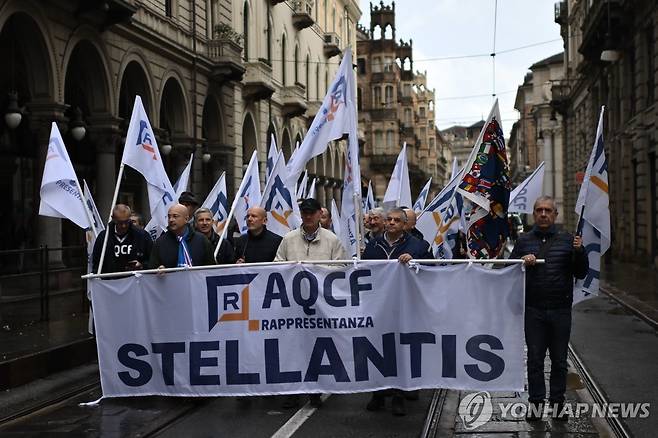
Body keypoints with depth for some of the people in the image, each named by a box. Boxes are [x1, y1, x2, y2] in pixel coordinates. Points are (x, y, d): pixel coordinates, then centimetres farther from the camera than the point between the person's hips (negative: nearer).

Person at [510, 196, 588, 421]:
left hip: (560, 310, 0)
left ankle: (557, 402, 20)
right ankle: (535, 402, 16)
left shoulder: (567, 240, 5)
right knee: (535, 358, 6)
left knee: (559, 360, 8)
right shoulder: (524, 241, 7)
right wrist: (522, 262, -13)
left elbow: (581, 273, 4)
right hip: (534, 310, 0)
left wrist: (579, 251, -13)